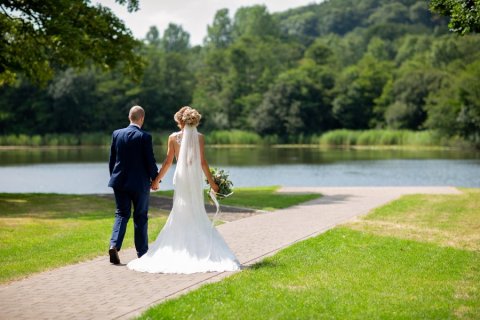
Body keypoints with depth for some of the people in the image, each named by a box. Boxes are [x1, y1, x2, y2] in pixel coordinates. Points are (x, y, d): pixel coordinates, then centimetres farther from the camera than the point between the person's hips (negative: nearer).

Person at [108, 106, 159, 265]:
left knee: (121, 214, 10)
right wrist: (155, 179, 3)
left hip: (119, 181, 3)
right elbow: (150, 161, -10)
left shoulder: (116, 134, 1)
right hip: (140, 183, -3)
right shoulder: (144, 137, -12)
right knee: (140, 217, 8)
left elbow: (112, 159, 7)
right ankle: (142, 252, 16)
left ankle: (114, 245, -11)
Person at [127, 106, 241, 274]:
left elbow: (168, 161, -2)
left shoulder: (173, 137, -3)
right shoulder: (200, 137, -2)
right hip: (196, 178, 1)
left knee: (180, 213, 8)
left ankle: (181, 249, 6)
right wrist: (212, 182, 4)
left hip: (181, 178, -1)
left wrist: (157, 179, 9)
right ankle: (202, 251, 6)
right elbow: (202, 162, -4)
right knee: (197, 214, 9)